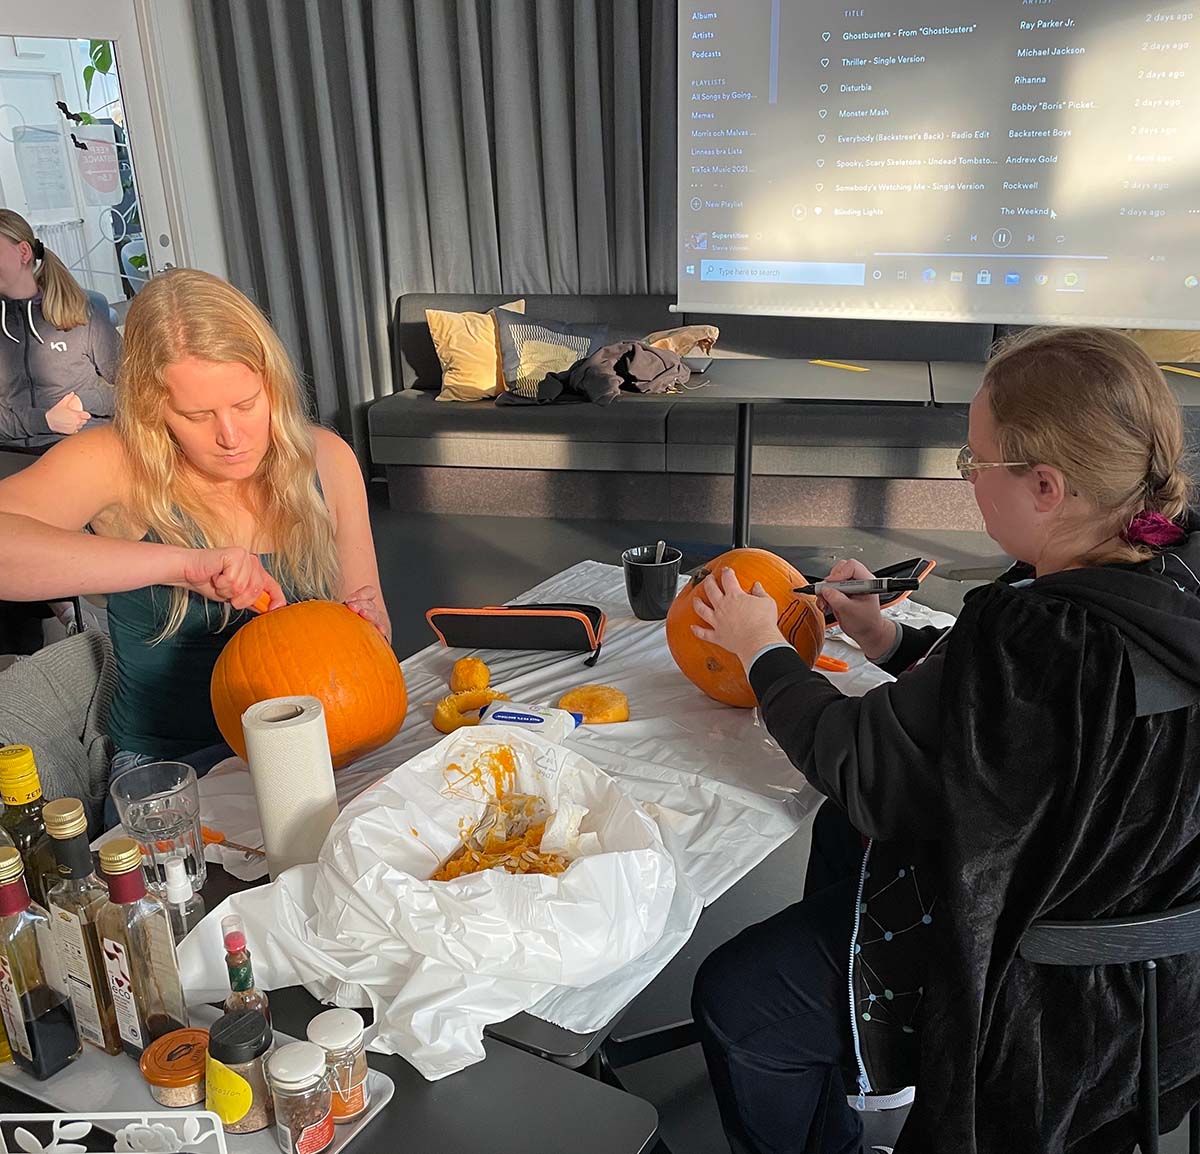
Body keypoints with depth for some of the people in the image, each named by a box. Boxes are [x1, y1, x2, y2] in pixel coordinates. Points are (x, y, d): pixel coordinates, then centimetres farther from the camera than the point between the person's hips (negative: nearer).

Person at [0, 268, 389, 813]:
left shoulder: (325, 458, 0)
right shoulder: (116, 464, -11)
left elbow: (366, 615, 9)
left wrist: (366, 622, -15)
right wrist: (180, 564, -34)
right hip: (169, 767, -3)